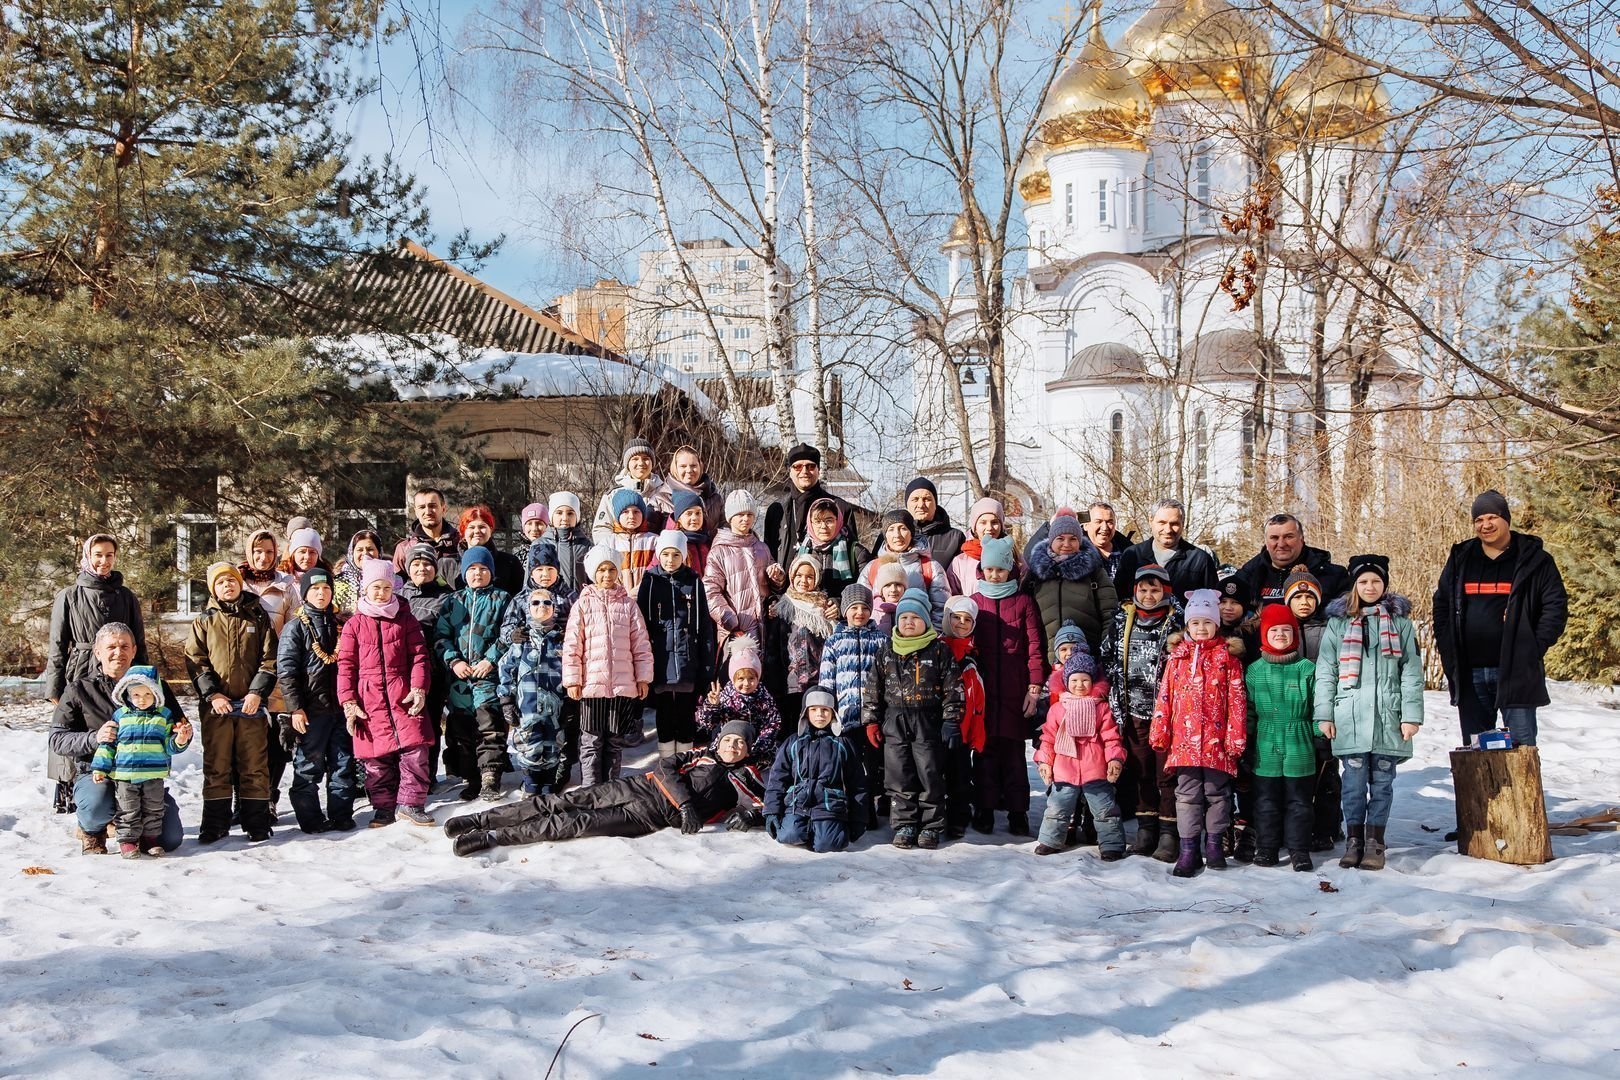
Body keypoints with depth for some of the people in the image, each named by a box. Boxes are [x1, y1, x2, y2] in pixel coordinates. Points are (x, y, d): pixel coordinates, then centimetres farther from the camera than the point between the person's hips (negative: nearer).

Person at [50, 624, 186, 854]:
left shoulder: (152, 684, 8)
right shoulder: (79, 690, 2)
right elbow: (56, 740, -4)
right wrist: (94, 738, -24)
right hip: (96, 773, -2)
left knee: (170, 839, -11)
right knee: (97, 805, -37)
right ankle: (92, 831, 3)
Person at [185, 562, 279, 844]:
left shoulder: (258, 617, 7)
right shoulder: (204, 622, 8)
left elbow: (269, 659, 3)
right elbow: (195, 660, 2)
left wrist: (258, 692, -8)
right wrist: (211, 694, -10)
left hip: (251, 704, 0)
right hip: (216, 705, 0)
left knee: (254, 765, 2)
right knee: (216, 765, 4)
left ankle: (257, 824, 7)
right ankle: (215, 824, 11)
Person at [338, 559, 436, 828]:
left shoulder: (405, 619, 11)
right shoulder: (354, 624, 8)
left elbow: (419, 656, 7)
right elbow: (345, 665, 6)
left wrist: (418, 688, -6)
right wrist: (348, 702, -2)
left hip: (403, 695, 0)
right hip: (370, 699, 0)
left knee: (416, 750, -10)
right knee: (377, 759, 2)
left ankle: (411, 803, 2)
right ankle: (384, 808, 15)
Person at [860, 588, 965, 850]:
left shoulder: (939, 650, 0)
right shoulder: (887, 651, 8)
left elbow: (953, 688, -1)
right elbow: (872, 688, 11)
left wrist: (951, 720, -7)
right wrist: (871, 720, 5)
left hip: (928, 722, -3)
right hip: (894, 722, 3)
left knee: (930, 776, -1)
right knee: (898, 777, 4)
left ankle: (931, 827, 9)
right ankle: (903, 825, 12)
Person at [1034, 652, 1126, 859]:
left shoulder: (1101, 707, 1)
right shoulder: (1057, 709, 4)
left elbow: (1110, 736, -2)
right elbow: (1048, 737, 7)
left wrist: (1115, 759, -11)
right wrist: (1044, 761, 0)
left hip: (1095, 771, -1)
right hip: (1064, 771, 1)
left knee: (1105, 809, 5)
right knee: (1057, 808, 11)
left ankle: (1112, 844, 14)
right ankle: (1050, 840, 26)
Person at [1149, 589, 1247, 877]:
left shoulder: (1227, 657, 3)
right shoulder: (1177, 656, 9)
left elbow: (1237, 699, -1)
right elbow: (1165, 696, 8)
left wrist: (1236, 736, -7)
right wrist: (1159, 733, 3)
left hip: (1216, 741, -1)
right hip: (1184, 741, 2)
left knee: (1217, 792, 7)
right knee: (1188, 794, 3)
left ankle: (1214, 844, 19)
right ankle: (1188, 849, 5)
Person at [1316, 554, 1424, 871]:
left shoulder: (1399, 620, 8)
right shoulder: (1338, 621, 8)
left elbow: (1412, 670, 5)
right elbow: (1325, 670, 6)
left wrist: (1411, 715, -2)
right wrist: (1324, 714, 0)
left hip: (1388, 714, 0)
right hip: (1350, 715, 0)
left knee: (1382, 780, 4)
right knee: (1354, 780, 1)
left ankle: (1375, 841, 11)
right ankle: (1354, 839, 9)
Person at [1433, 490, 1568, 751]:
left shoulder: (1533, 560, 0)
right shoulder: (1460, 559, 11)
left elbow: (1556, 606, -2)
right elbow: (1441, 605, 16)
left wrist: (1535, 648, -11)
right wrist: (1448, 652, 5)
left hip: (1516, 670, -4)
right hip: (1470, 674, 4)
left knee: (1521, 744, -3)